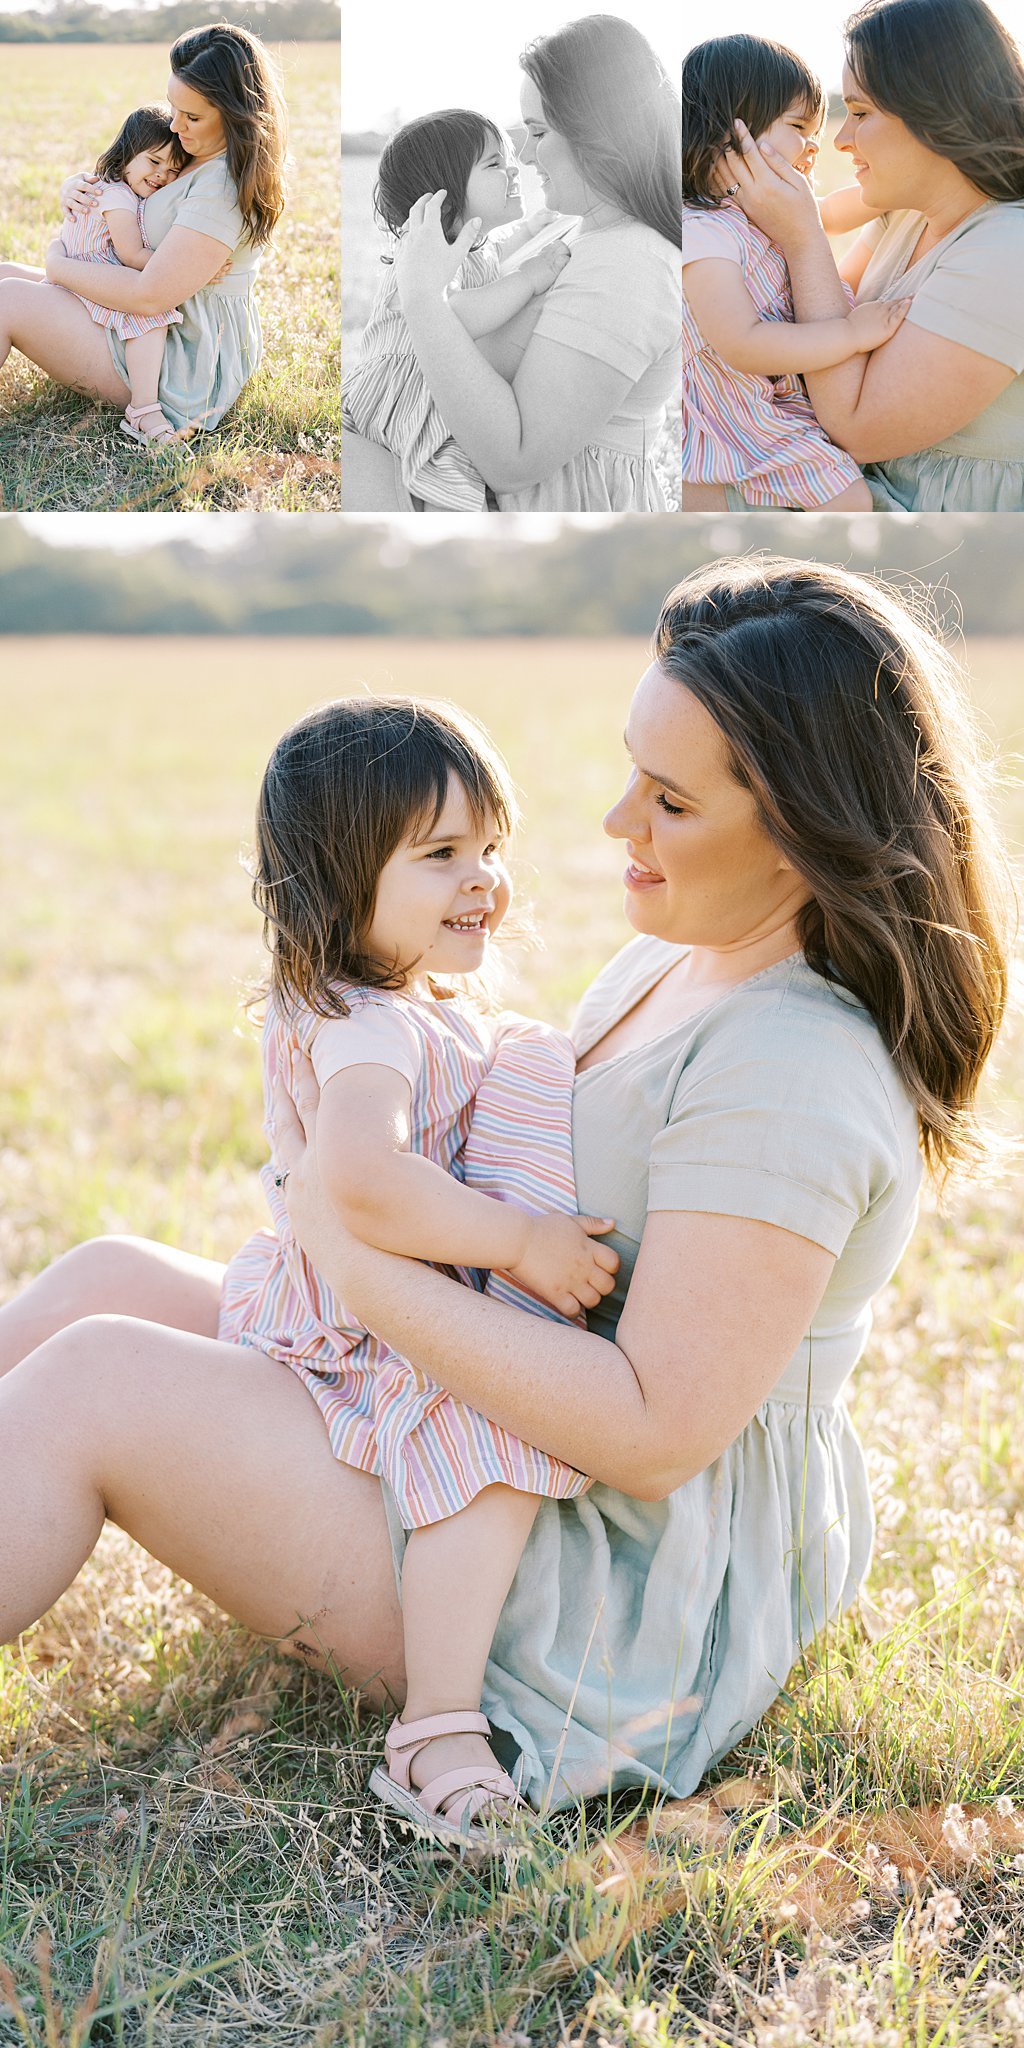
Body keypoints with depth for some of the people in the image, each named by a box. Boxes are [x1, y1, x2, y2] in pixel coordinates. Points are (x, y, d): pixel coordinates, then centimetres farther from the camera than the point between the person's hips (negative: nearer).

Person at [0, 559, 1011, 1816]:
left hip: (634, 1612, -10)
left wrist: (356, 1253, -25)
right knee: (108, 1281, 5)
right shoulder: (674, 959, 5)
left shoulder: (794, 1076, -26)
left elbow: (658, 1430, -29)